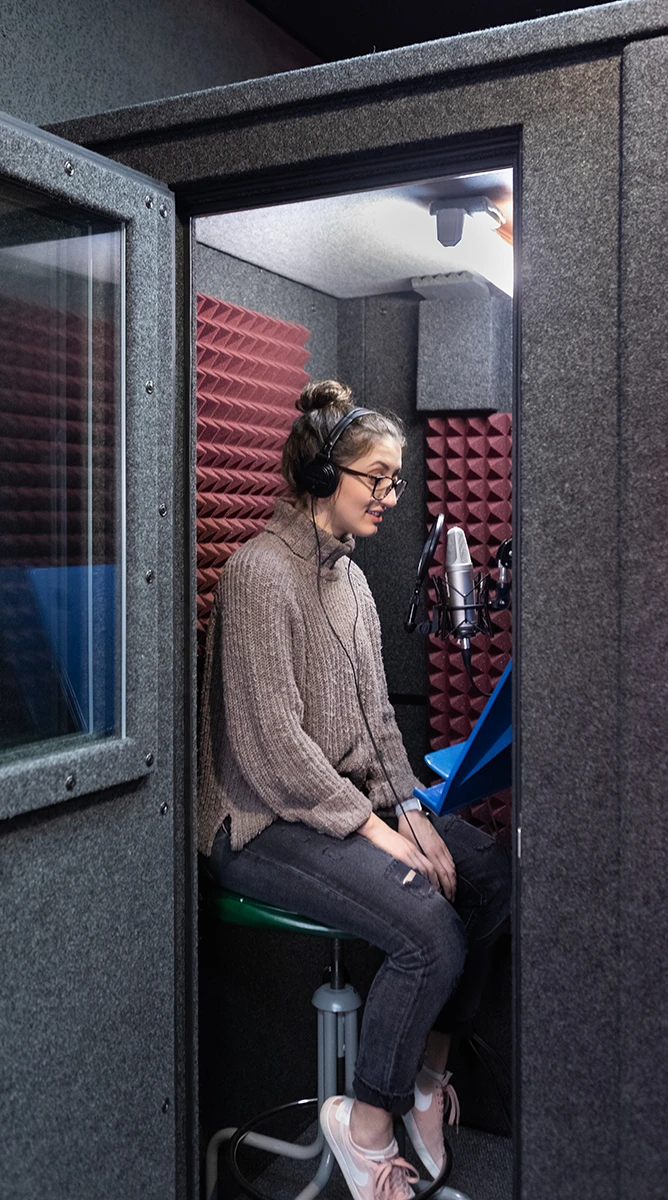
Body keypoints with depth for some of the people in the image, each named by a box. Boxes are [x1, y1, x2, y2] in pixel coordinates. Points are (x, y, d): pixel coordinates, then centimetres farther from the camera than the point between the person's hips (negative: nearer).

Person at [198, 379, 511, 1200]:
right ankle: (366, 1121, 0)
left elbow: (376, 710, 13)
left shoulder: (350, 576, 12)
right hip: (264, 821, -9)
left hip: (351, 799, 9)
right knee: (430, 928, -24)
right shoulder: (261, 571, -16)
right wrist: (373, 830, -20)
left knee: (490, 872, -6)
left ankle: (429, 1074, 12)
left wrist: (409, 809, -1)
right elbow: (272, 740, -21)